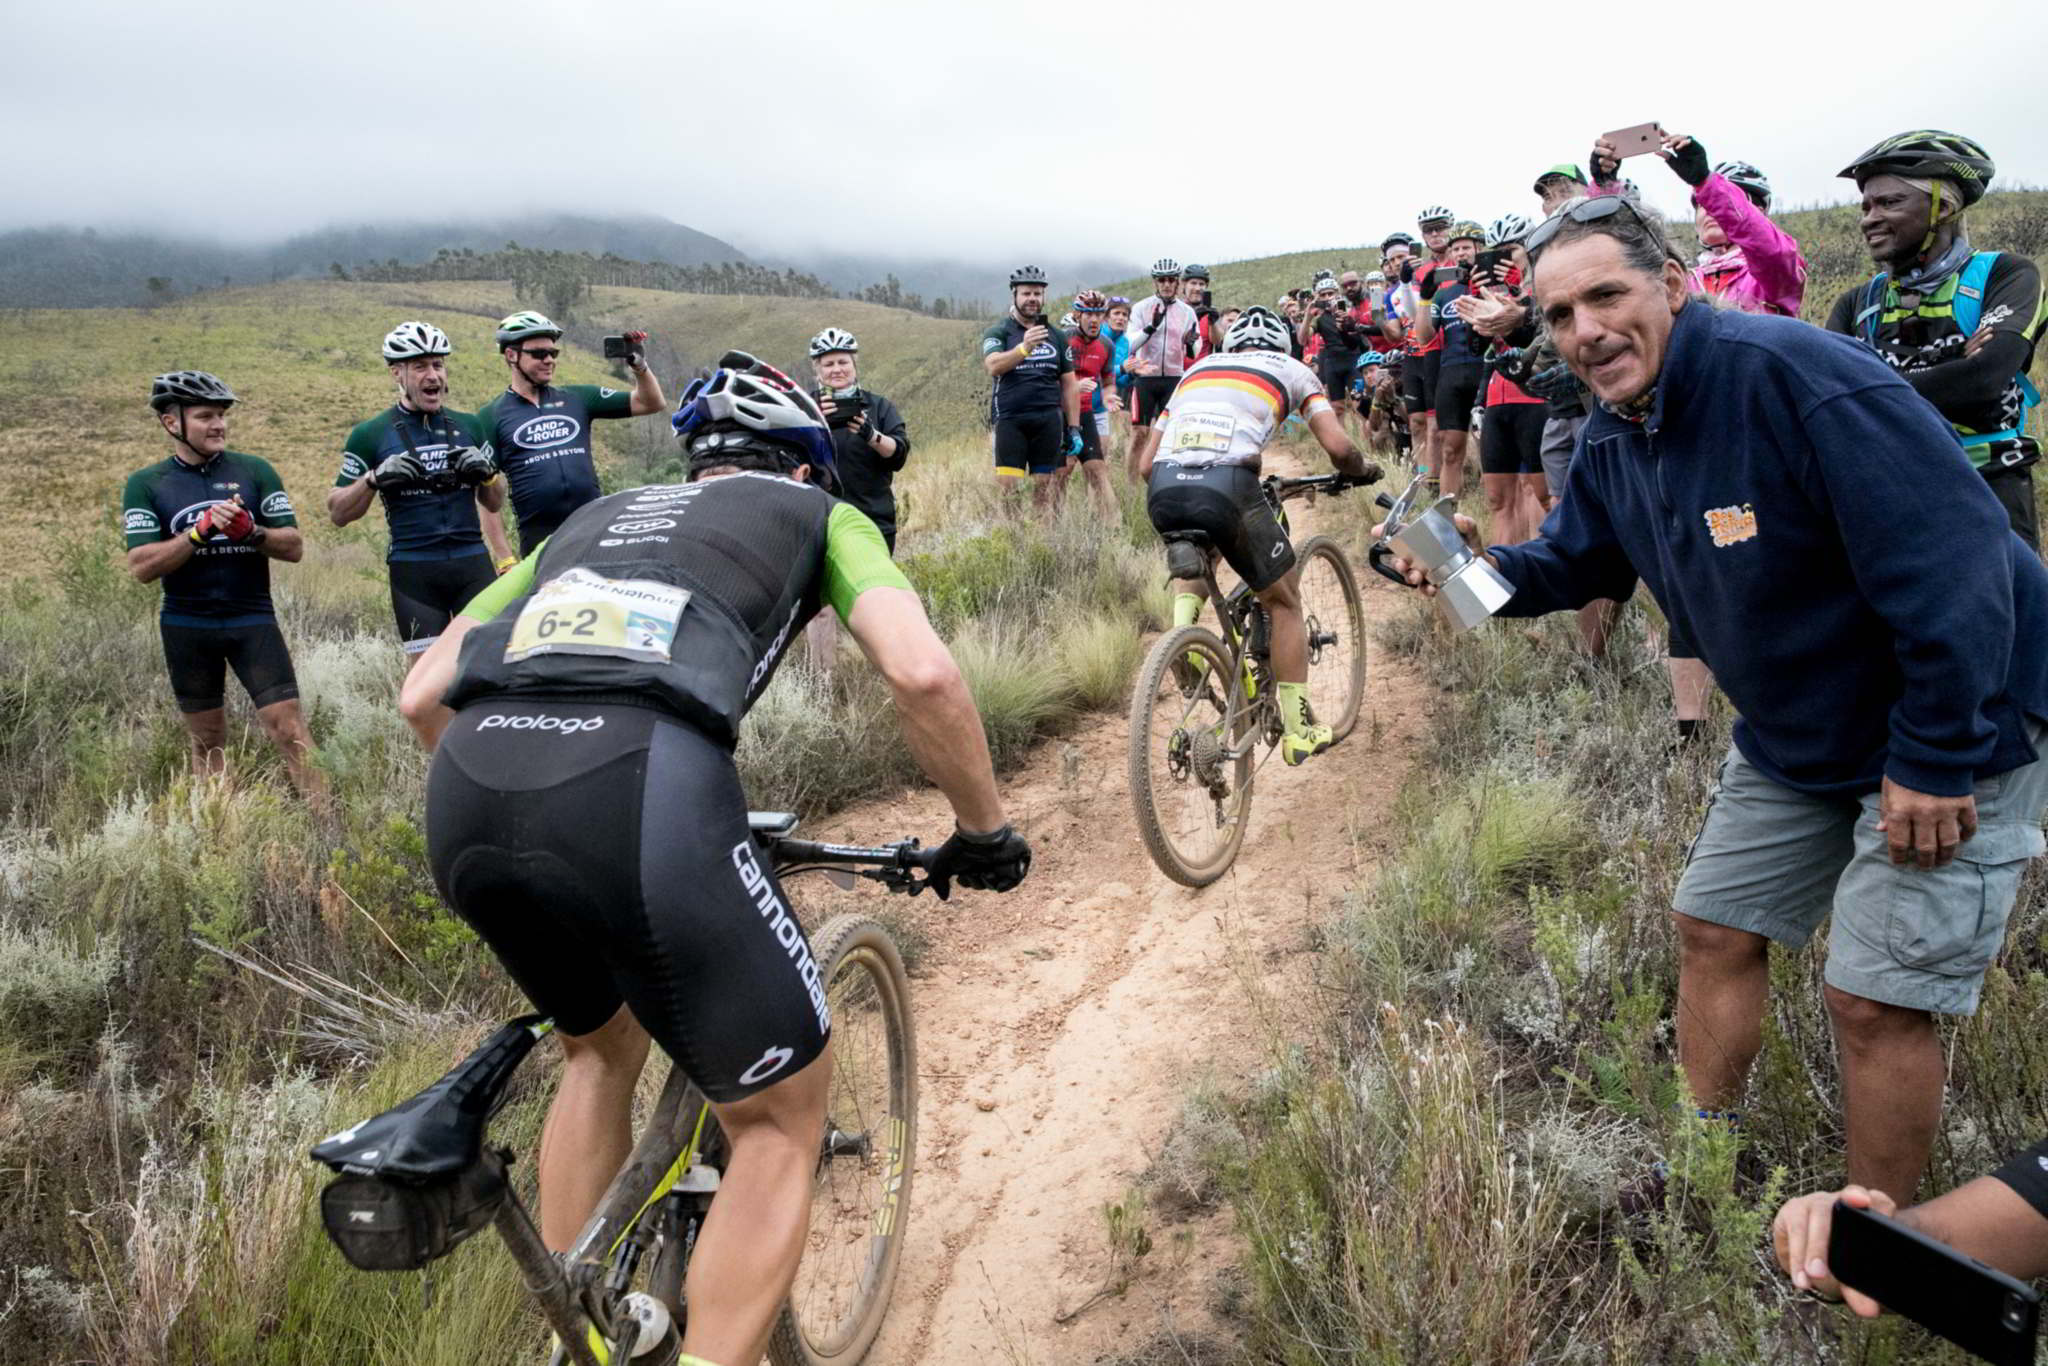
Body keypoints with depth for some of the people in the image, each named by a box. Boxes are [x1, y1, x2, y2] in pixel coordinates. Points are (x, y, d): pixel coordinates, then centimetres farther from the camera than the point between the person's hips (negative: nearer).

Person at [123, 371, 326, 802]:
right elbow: (142, 566, -10)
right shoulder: (145, 485, 0)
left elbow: (294, 546, -1)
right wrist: (201, 531, -22)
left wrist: (251, 531, -21)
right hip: (187, 627, 1)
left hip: (253, 620, -1)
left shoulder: (255, 471, 2)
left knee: (288, 729, -10)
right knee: (207, 742, 11)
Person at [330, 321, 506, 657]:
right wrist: (375, 478, -14)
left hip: (473, 564, 2)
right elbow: (337, 514, 3)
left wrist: (486, 472, -5)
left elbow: (493, 504, 16)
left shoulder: (468, 426, 11)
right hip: (414, 571, -2)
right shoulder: (372, 435, 3)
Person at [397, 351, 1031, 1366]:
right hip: (641, 790, -6)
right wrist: (986, 831, 19)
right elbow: (921, 673, 5)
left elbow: (422, 695, 31)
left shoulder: (596, 515, 36)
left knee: (601, 1047, 34)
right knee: (783, 1116, 16)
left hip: (463, 801, 6)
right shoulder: (819, 514, 25)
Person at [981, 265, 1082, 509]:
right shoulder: (998, 332, 3)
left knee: (1043, 486, 4)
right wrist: (1024, 347, -34)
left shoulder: (1055, 336, 14)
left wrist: (1074, 428, 7)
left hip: (1049, 420, 3)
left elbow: (1069, 384, 14)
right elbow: (993, 367, -17)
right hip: (1010, 419, -3)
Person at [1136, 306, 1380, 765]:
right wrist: (1360, 471, 31)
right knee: (1284, 600, 18)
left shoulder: (1197, 369, 32)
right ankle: (1299, 731, 19)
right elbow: (1338, 446, 9)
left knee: (1200, 548, 39)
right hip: (1227, 484, -4)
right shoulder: (1292, 370, 23)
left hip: (1163, 490, 4)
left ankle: (1182, 624, 12)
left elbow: (1145, 464, 26)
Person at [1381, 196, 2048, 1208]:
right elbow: (1575, 564, 12)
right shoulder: (1613, 441, -1)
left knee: (1877, 1000, -6)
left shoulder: (1793, 374, -28)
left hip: (1956, 723, -8)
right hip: (1794, 733, 8)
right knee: (1713, 931, 12)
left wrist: (1936, 759, -27)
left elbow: (1956, 557, -30)